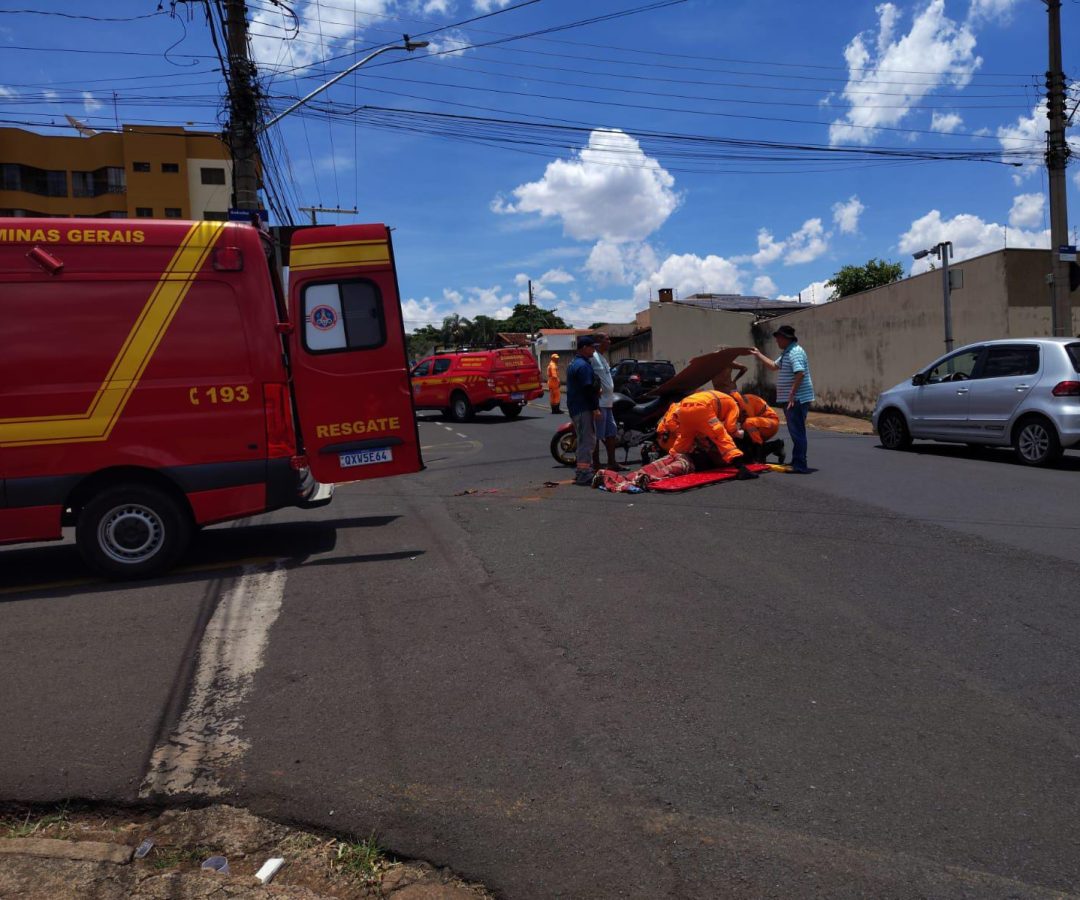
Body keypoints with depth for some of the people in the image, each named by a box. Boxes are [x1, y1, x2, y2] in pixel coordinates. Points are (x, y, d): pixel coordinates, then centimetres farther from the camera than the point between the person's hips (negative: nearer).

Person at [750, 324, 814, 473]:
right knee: (796, 432, 15)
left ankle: (799, 465, -8)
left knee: (797, 432, -9)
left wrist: (792, 394, -30)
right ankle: (797, 463, 23)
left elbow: (800, 373, -27)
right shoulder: (786, 353, 19)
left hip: (797, 399, -11)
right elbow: (774, 366, 33)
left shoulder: (795, 352, -15)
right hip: (791, 399, 11)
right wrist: (758, 354, 34)